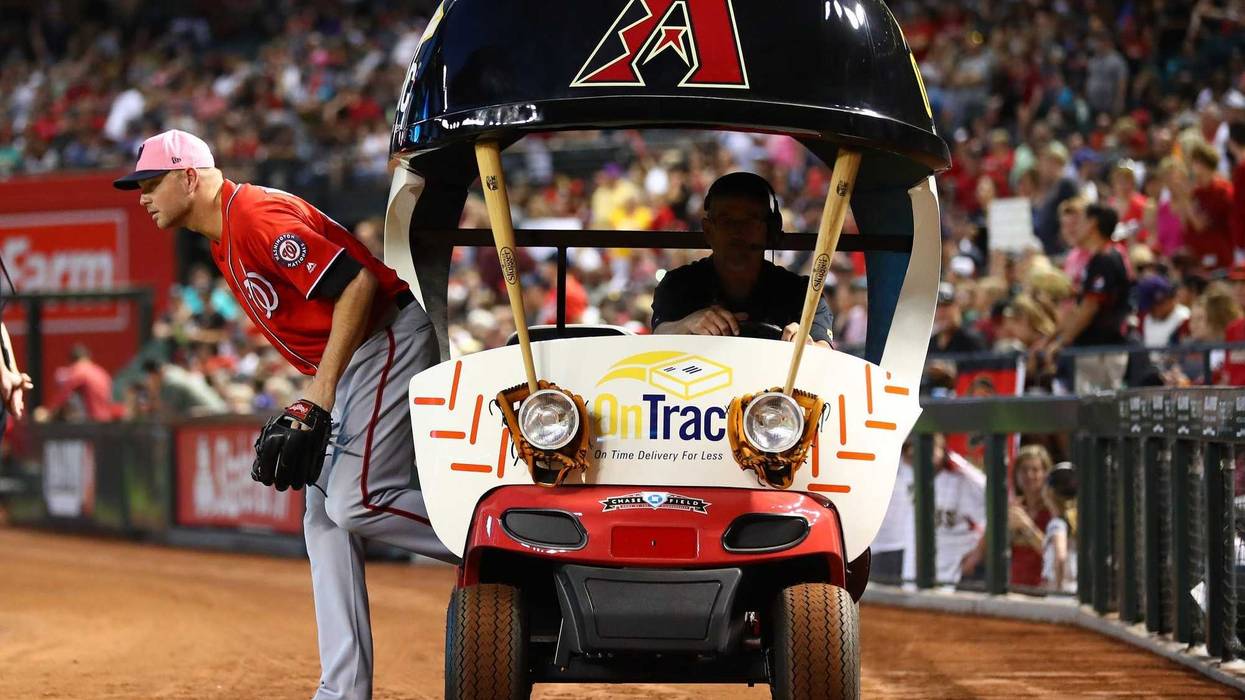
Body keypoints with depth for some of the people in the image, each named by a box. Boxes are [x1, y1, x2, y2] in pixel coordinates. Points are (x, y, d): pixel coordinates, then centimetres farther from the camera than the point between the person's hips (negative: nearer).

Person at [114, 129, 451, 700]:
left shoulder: (258, 215, -17)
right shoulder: (223, 243, 15)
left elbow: (356, 284, -24)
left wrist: (320, 396, -24)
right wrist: (307, 404, 8)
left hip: (390, 341, -11)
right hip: (350, 361, 11)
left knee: (356, 503, -20)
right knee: (324, 517, 6)